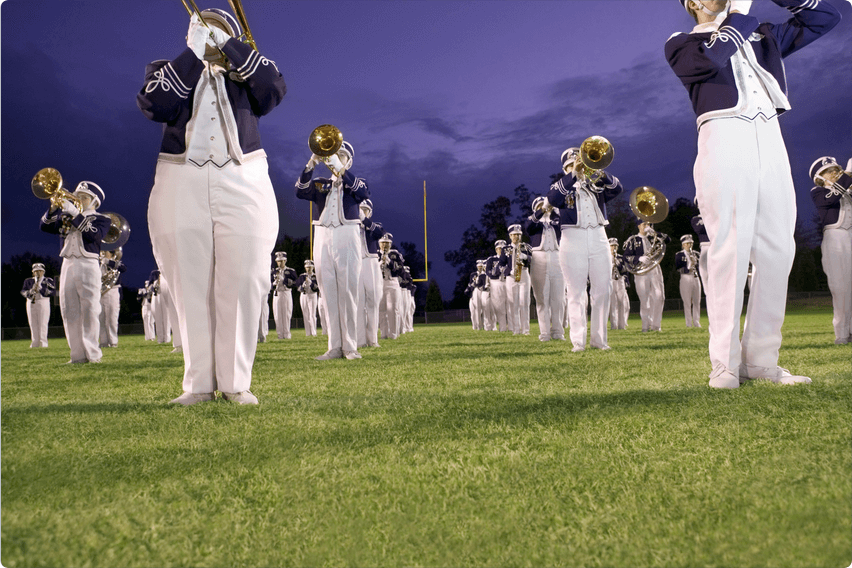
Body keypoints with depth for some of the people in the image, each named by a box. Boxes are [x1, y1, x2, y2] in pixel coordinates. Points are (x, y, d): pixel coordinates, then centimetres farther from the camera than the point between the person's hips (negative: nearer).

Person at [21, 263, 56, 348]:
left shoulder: (48, 281, 5)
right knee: (33, 325, 4)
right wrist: (31, 291, -14)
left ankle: (43, 344, -7)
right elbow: (23, 291, 6)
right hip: (31, 303, 3)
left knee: (43, 324, -9)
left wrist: (40, 289, -16)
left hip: (43, 303, -3)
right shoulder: (28, 281, 15)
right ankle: (34, 344, 10)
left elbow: (53, 292, -7)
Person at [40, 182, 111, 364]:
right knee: (70, 312, 2)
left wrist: (75, 214, -16)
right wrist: (54, 208, -2)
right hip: (68, 265, 5)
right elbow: (46, 226, 13)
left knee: (89, 311, -7)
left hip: (88, 265, -5)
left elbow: (94, 235, -13)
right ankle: (78, 354, 5)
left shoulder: (101, 219, 7)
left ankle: (92, 353, -3)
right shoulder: (67, 217, 23)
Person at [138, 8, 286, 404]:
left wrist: (229, 46, -1)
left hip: (243, 186, 0)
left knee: (241, 285, -5)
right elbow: (153, 104, -5)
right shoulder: (170, 71, 16)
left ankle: (236, 382, 3)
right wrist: (193, 53, -3)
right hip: (182, 187, 1)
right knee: (191, 286, 0)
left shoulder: (244, 73, 17)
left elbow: (275, 88, -4)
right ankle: (199, 383, 7)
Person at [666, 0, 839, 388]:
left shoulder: (761, 36, 30)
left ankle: (760, 358, -1)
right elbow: (712, 60, -8)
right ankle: (725, 363, -12)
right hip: (723, 139, -5)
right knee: (729, 248, -13)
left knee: (778, 250, -4)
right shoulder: (682, 44, 15)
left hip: (770, 141, 5)